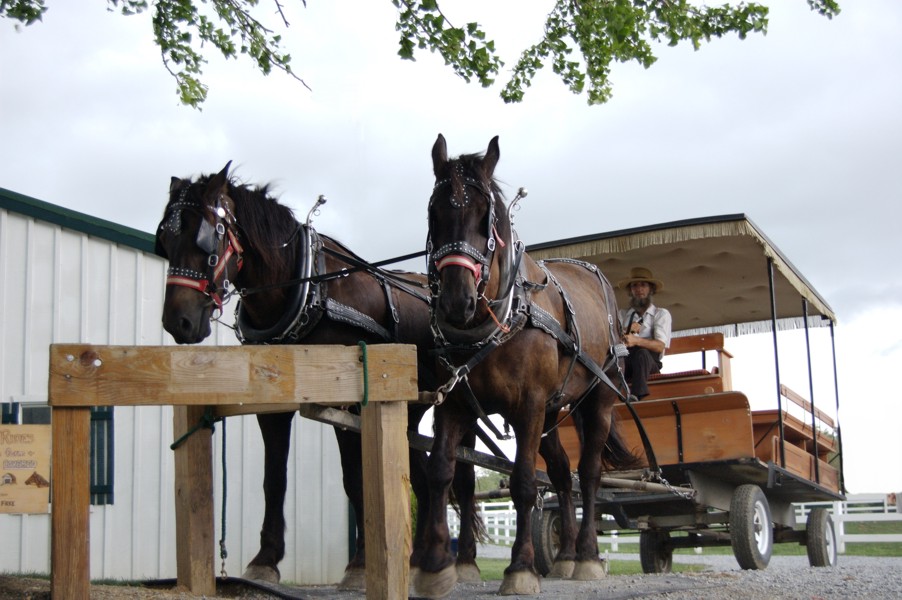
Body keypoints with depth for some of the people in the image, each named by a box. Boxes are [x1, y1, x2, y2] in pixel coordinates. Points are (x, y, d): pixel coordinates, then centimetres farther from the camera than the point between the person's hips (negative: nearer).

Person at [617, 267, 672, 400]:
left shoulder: (661, 313, 12)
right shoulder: (623, 314, 21)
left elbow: (660, 346, -3)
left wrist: (636, 341, -20)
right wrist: (626, 331, -13)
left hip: (650, 363, -2)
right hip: (623, 362, 2)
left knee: (641, 353, -37)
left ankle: (638, 397, -50)